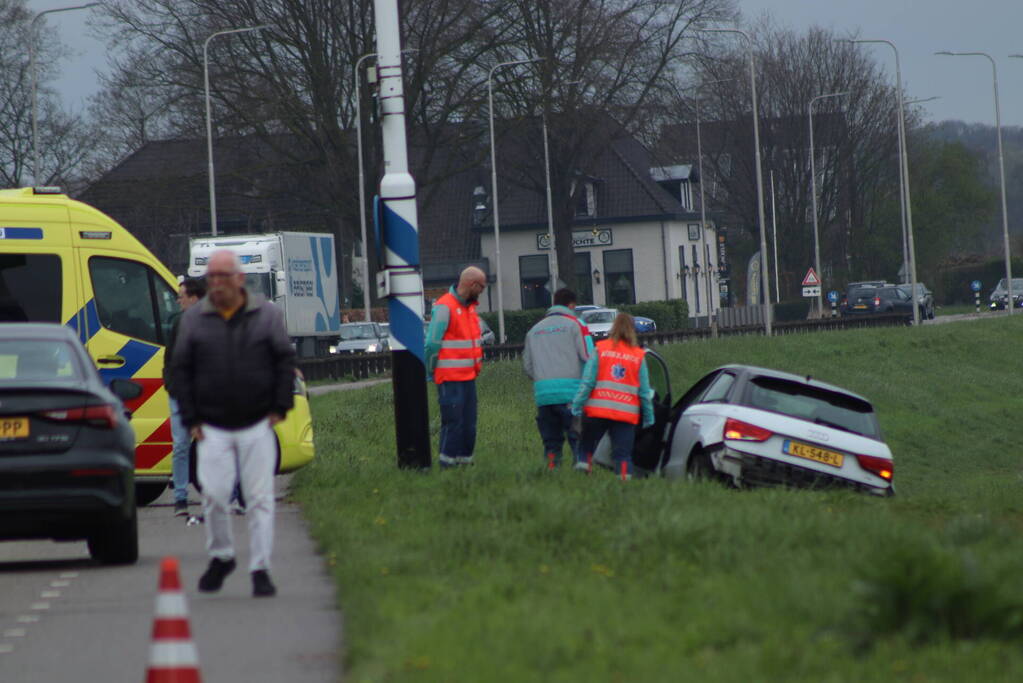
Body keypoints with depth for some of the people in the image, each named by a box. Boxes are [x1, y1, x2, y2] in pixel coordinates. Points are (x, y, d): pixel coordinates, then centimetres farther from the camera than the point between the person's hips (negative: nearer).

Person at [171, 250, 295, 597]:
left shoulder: (267, 314, 3)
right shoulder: (193, 319, 6)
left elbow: (285, 360, 5)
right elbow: (181, 370, 7)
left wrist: (280, 408, -3)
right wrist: (191, 419, 0)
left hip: (258, 425, -1)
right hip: (212, 428, 1)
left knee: (260, 498, -3)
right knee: (213, 495, -8)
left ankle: (260, 569, 2)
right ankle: (220, 557, 14)